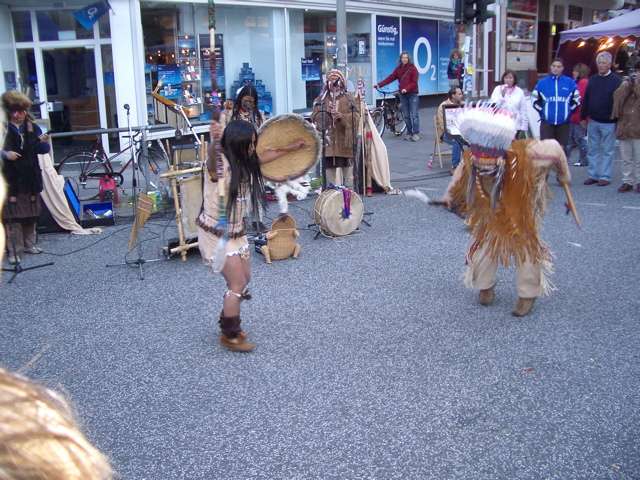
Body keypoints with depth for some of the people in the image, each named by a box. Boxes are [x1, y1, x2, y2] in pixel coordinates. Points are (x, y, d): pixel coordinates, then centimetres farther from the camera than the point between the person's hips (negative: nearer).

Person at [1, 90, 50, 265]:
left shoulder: (32, 128, 8)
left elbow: (43, 150, 3)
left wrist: (43, 143, -17)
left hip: (30, 177, 4)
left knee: (31, 213, 12)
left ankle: (29, 243, 26)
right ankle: (15, 250, -4)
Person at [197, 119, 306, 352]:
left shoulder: (245, 163, 1)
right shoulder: (219, 164, -23)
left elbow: (266, 156, 23)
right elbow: (211, 159, -48)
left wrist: (290, 148, 36)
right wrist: (213, 141, -71)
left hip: (236, 231, 8)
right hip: (216, 234, -8)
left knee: (243, 279, 15)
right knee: (237, 284, -4)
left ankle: (228, 323, 36)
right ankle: (229, 336, 13)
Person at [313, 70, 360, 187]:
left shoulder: (349, 98, 9)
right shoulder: (320, 99, 15)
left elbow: (356, 118, -2)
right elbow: (314, 117, 3)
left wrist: (342, 116, -20)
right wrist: (326, 113, -15)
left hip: (345, 140, -2)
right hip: (328, 140, 2)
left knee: (347, 167, -3)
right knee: (329, 167, 1)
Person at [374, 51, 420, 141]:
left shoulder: (412, 68, -4)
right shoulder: (398, 69, 10)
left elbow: (414, 82, -10)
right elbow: (390, 78, 3)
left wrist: (406, 89, -26)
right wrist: (379, 84, -9)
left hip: (412, 94, -5)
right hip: (403, 94, 5)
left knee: (414, 115, -7)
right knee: (406, 115, 6)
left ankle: (416, 133, -4)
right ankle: (409, 133, 13)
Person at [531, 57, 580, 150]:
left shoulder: (570, 82, 2)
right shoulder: (542, 83, 3)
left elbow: (576, 99, 9)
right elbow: (535, 99, 8)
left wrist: (568, 111, 2)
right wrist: (542, 111, 1)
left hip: (564, 122, 1)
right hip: (547, 122, 0)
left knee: (561, 148, 7)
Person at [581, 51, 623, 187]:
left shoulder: (616, 80, -7)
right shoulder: (593, 79, 9)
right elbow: (585, 100, 13)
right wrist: (583, 117, 10)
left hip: (608, 123, -5)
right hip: (593, 122, 5)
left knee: (607, 151, 2)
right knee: (592, 150, 9)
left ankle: (605, 177, 8)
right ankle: (593, 175, 17)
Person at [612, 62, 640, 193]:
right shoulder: (626, 84, 14)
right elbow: (617, 97, -2)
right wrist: (625, 85, -8)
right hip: (624, 127, 3)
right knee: (626, 159, 8)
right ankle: (627, 182, 15)